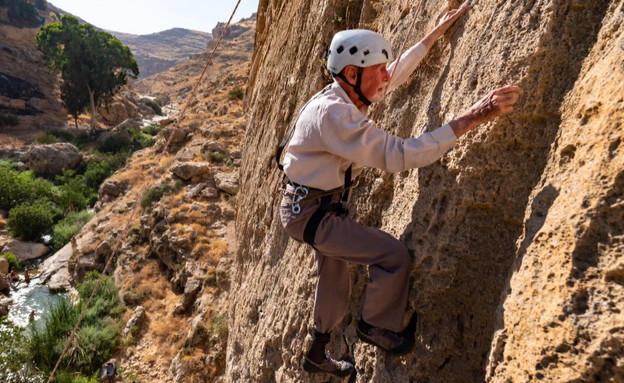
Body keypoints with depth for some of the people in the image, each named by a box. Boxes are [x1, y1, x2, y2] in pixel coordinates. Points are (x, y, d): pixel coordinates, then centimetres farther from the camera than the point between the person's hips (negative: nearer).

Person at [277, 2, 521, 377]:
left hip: (322, 207, 10)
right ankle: (377, 326, 14)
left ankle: (317, 354, 44)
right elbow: (400, 154, -37)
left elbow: (399, 71, 17)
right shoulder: (332, 113, -30)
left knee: (335, 279, 23)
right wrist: (473, 117, -38)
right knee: (395, 255, -12)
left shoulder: (347, 95, 0)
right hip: (310, 212, -10)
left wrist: (437, 32, 20)